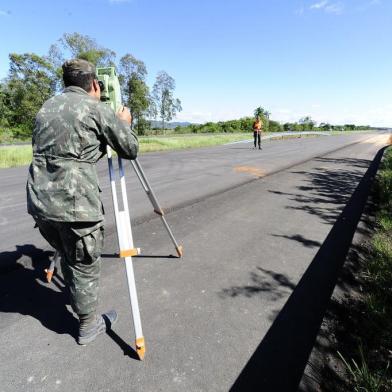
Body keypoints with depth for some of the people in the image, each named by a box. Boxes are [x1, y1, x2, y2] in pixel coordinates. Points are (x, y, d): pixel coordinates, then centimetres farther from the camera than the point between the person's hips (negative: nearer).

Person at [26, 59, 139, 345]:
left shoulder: (46, 107, 18)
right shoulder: (97, 109, -2)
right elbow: (130, 149, 1)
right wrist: (124, 123, 21)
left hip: (40, 201, 7)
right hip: (76, 203, -7)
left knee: (69, 258, 26)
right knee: (85, 266, 11)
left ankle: (77, 299, 48)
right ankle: (89, 325, 30)